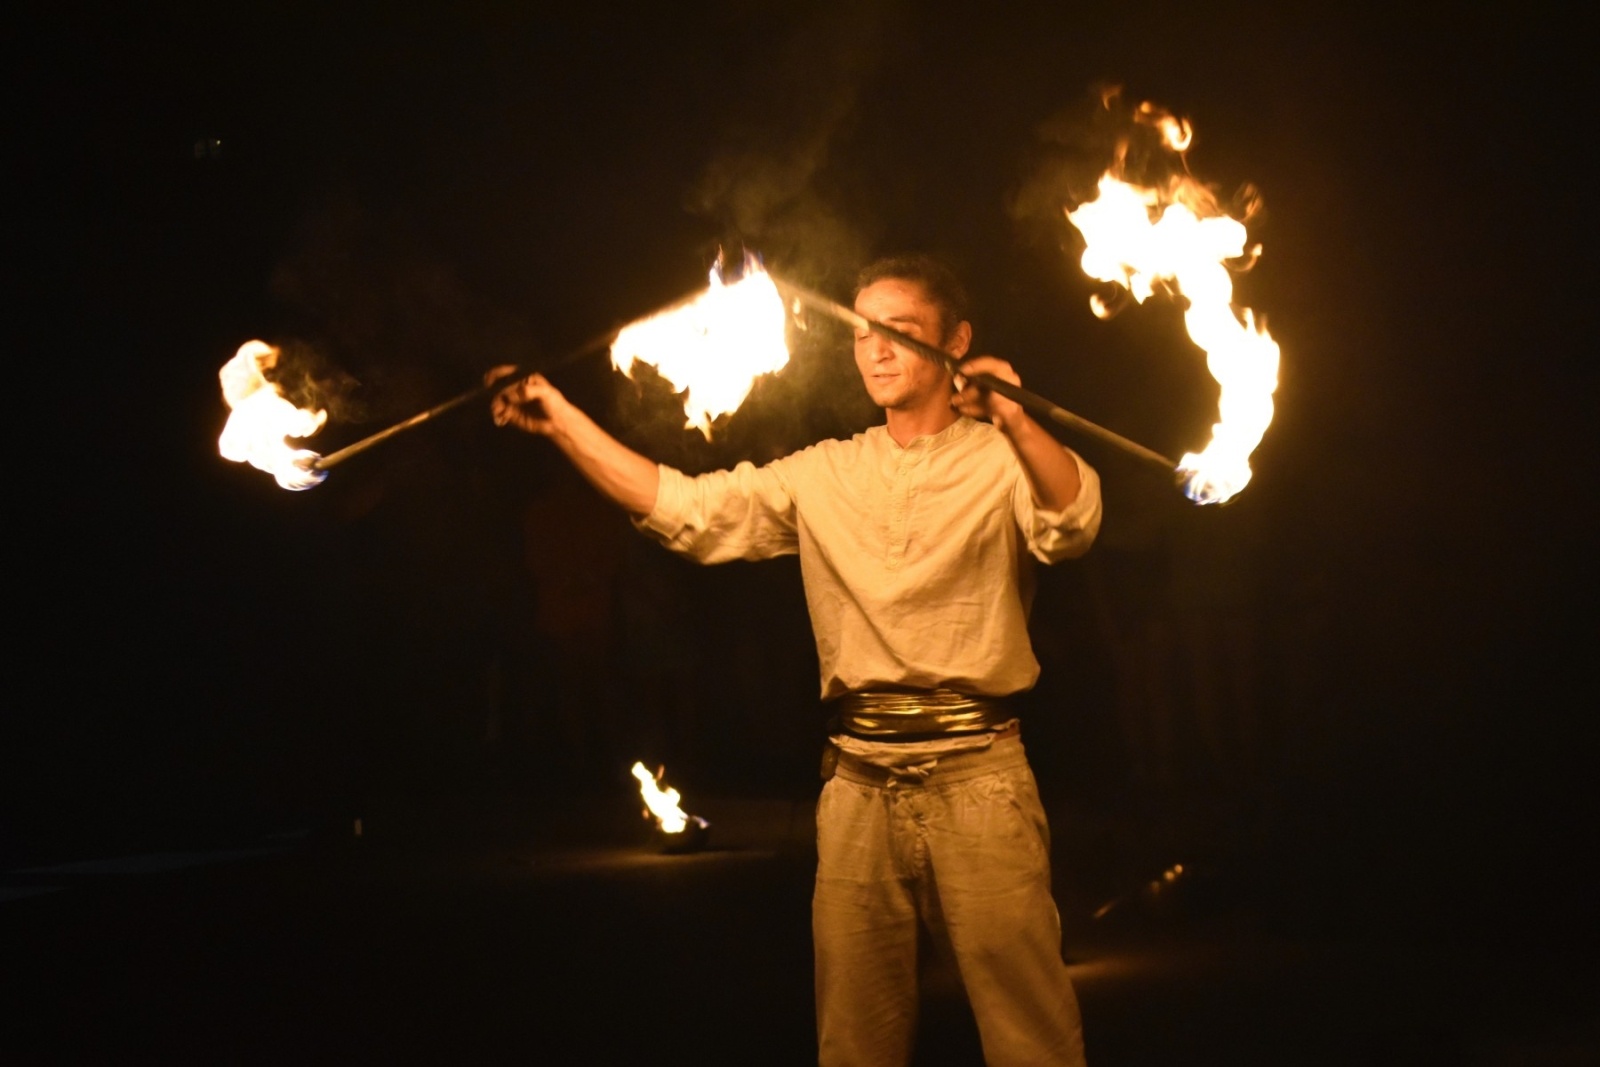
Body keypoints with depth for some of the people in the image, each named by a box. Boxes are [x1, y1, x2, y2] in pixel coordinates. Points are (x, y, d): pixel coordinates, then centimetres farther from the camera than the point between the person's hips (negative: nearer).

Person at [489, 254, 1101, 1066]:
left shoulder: (1001, 460, 3)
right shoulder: (822, 475, 15)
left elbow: (1072, 525, -17)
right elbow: (685, 510, 9)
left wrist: (1014, 422, -36)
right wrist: (564, 421, 0)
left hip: (976, 779, -4)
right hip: (858, 785, 4)